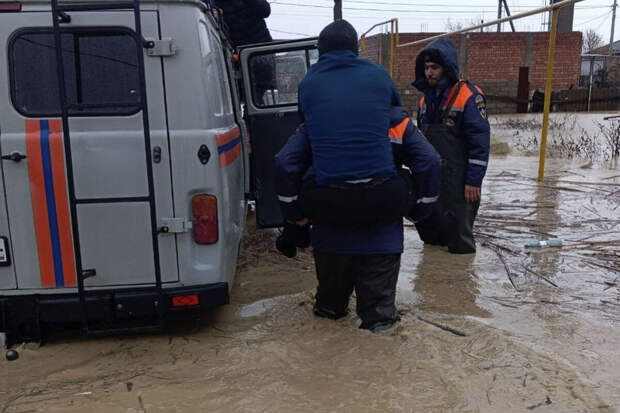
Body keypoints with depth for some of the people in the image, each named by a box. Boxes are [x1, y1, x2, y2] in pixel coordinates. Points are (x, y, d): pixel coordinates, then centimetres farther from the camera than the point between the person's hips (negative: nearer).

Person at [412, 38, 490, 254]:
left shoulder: (468, 96, -11)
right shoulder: (427, 97, 12)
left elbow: (480, 141, -14)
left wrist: (473, 181, -17)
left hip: (458, 182, -7)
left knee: (459, 235, 2)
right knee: (428, 229, 14)